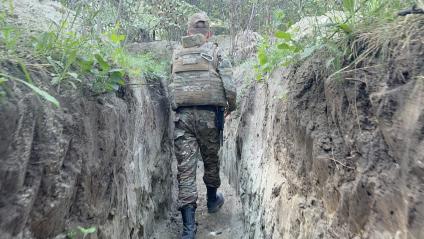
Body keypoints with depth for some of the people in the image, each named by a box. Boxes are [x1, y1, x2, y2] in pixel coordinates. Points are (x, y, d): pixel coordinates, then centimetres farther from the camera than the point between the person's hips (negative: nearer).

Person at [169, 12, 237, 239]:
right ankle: (212, 199, 43)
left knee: (185, 167, 2)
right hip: (209, 115, -1)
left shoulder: (176, 55, 11)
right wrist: (230, 107, 14)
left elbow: (168, 86, 8)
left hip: (182, 116, 1)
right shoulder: (215, 52, 3)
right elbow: (230, 88, -4)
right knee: (211, 159, 21)